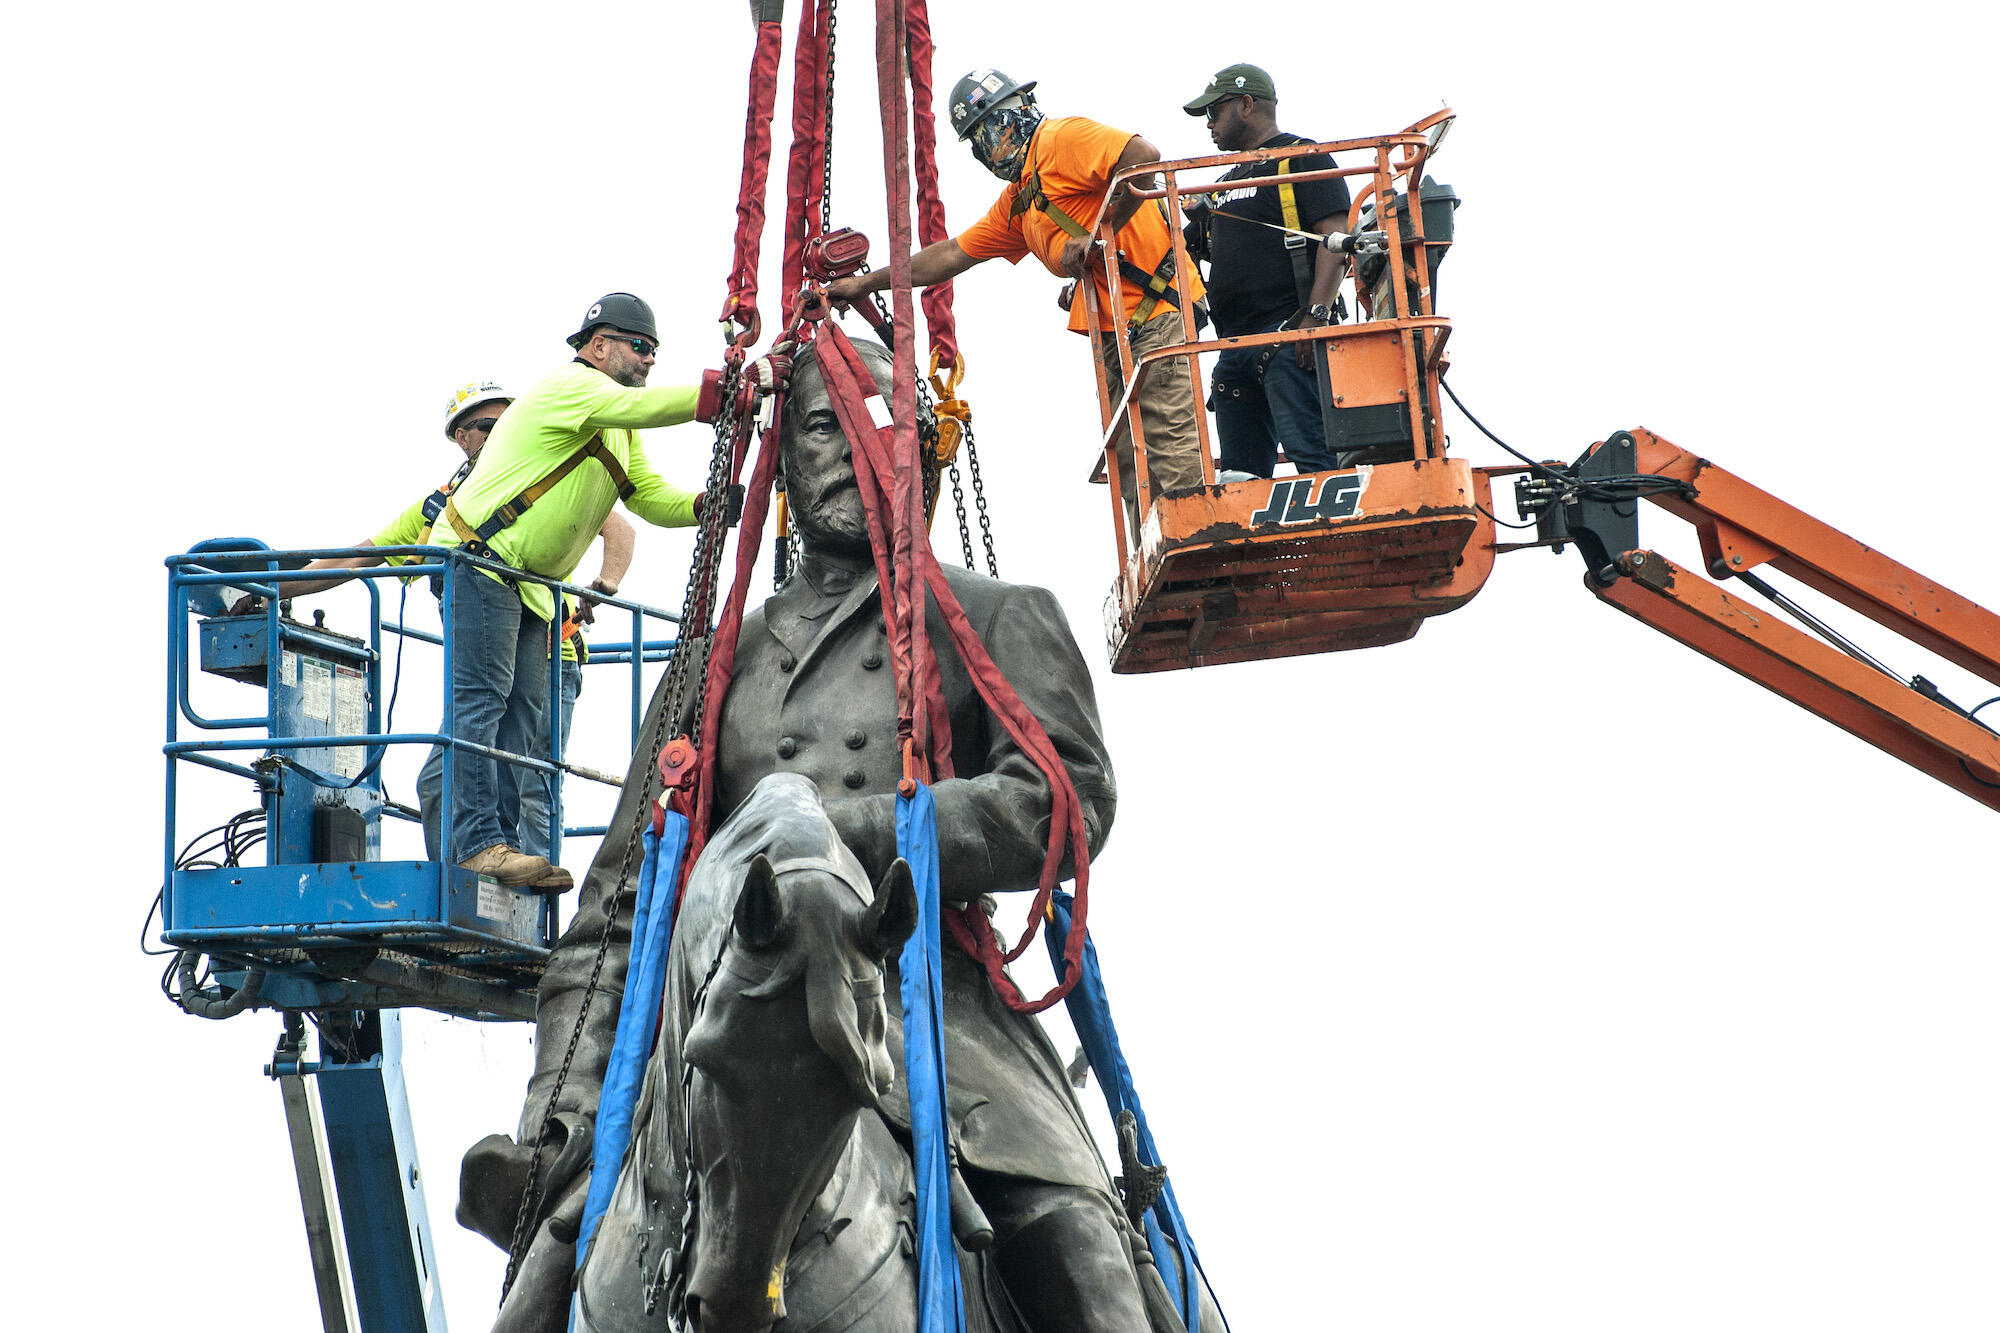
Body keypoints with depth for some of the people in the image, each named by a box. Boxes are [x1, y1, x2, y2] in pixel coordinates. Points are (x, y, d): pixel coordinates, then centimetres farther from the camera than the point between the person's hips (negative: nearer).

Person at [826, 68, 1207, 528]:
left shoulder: (1061, 139, -6)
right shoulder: (1016, 204, 23)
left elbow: (1144, 156, -22)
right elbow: (953, 254, 30)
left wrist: (1096, 236, -18)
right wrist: (864, 283, 32)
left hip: (1156, 312, -10)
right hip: (1115, 332, 10)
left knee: (1172, 452, -14)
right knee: (1132, 470, 7)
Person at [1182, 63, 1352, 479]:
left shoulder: (1303, 159, 2)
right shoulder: (1228, 181, 29)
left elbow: (1335, 238, -10)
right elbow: (1197, 246, 36)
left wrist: (1316, 316, -21)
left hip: (1290, 338, -9)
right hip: (1236, 346, 9)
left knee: (1312, 456, -18)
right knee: (1240, 472, 4)